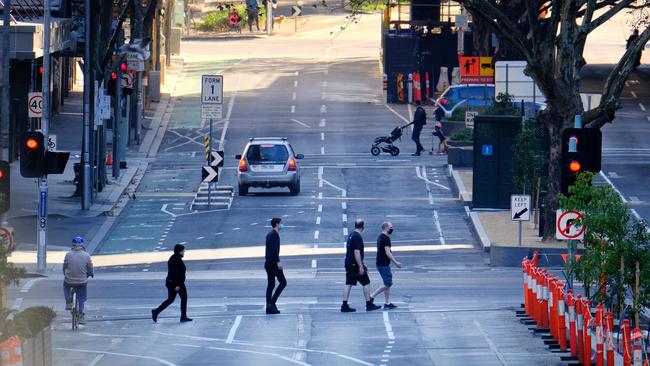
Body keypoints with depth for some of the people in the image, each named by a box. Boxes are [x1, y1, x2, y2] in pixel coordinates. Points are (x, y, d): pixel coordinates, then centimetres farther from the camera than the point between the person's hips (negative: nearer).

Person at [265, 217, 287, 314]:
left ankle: (269, 308, 6)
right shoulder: (275, 234, -12)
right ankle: (272, 303, -12)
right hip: (273, 262, -10)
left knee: (270, 285, 8)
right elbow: (274, 249, -21)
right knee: (283, 282, -4)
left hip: (268, 263, 10)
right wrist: (278, 262, -25)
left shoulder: (269, 234, 17)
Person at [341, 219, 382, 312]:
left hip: (348, 263, 9)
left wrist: (362, 264, 29)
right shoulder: (358, 237, -16)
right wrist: (361, 267, -20)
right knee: (366, 283, 2)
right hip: (355, 265, -9)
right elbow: (357, 253, -22)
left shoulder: (351, 236, 14)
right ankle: (369, 304, 7)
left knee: (348, 284, 7)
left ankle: (344, 306, 3)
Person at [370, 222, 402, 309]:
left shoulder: (380, 237, 16)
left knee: (388, 284, 11)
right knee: (388, 284, -8)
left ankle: (387, 303, 11)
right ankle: (372, 297, -5)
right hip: (384, 265, -10)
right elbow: (387, 253, -20)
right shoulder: (386, 238, -15)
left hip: (381, 264, 10)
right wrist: (396, 262, -17)